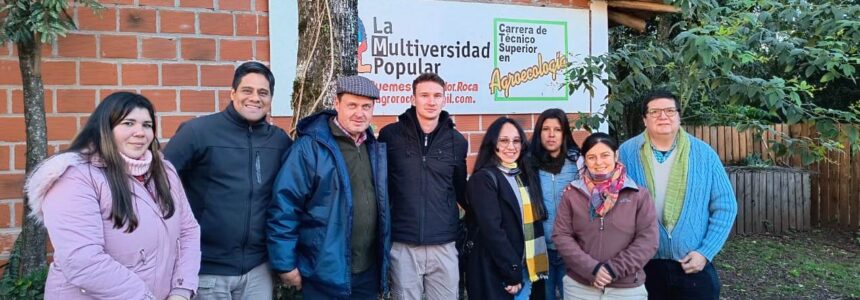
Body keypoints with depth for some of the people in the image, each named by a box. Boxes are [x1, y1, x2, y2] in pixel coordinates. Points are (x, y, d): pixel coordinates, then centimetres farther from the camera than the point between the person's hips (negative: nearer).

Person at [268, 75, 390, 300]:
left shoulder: (374, 148, 7)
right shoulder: (309, 147, -13)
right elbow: (284, 207, -14)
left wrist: (384, 255, 15)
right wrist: (285, 264, -13)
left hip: (369, 271, 6)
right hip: (325, 274, -6)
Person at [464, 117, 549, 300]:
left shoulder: (527, 176, 11)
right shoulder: (483, 179, -11)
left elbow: (534, 220, 13)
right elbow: (491, 230, -18)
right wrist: (512, 271, -17)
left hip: (527, 268, 7)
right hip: (494, 273, -7)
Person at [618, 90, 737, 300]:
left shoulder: (704, 153, -1)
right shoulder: (627, 153, -4)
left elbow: (725, 207, 2)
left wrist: (706, 252, -5)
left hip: (694, 266, 1)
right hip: (643, 266, 0)